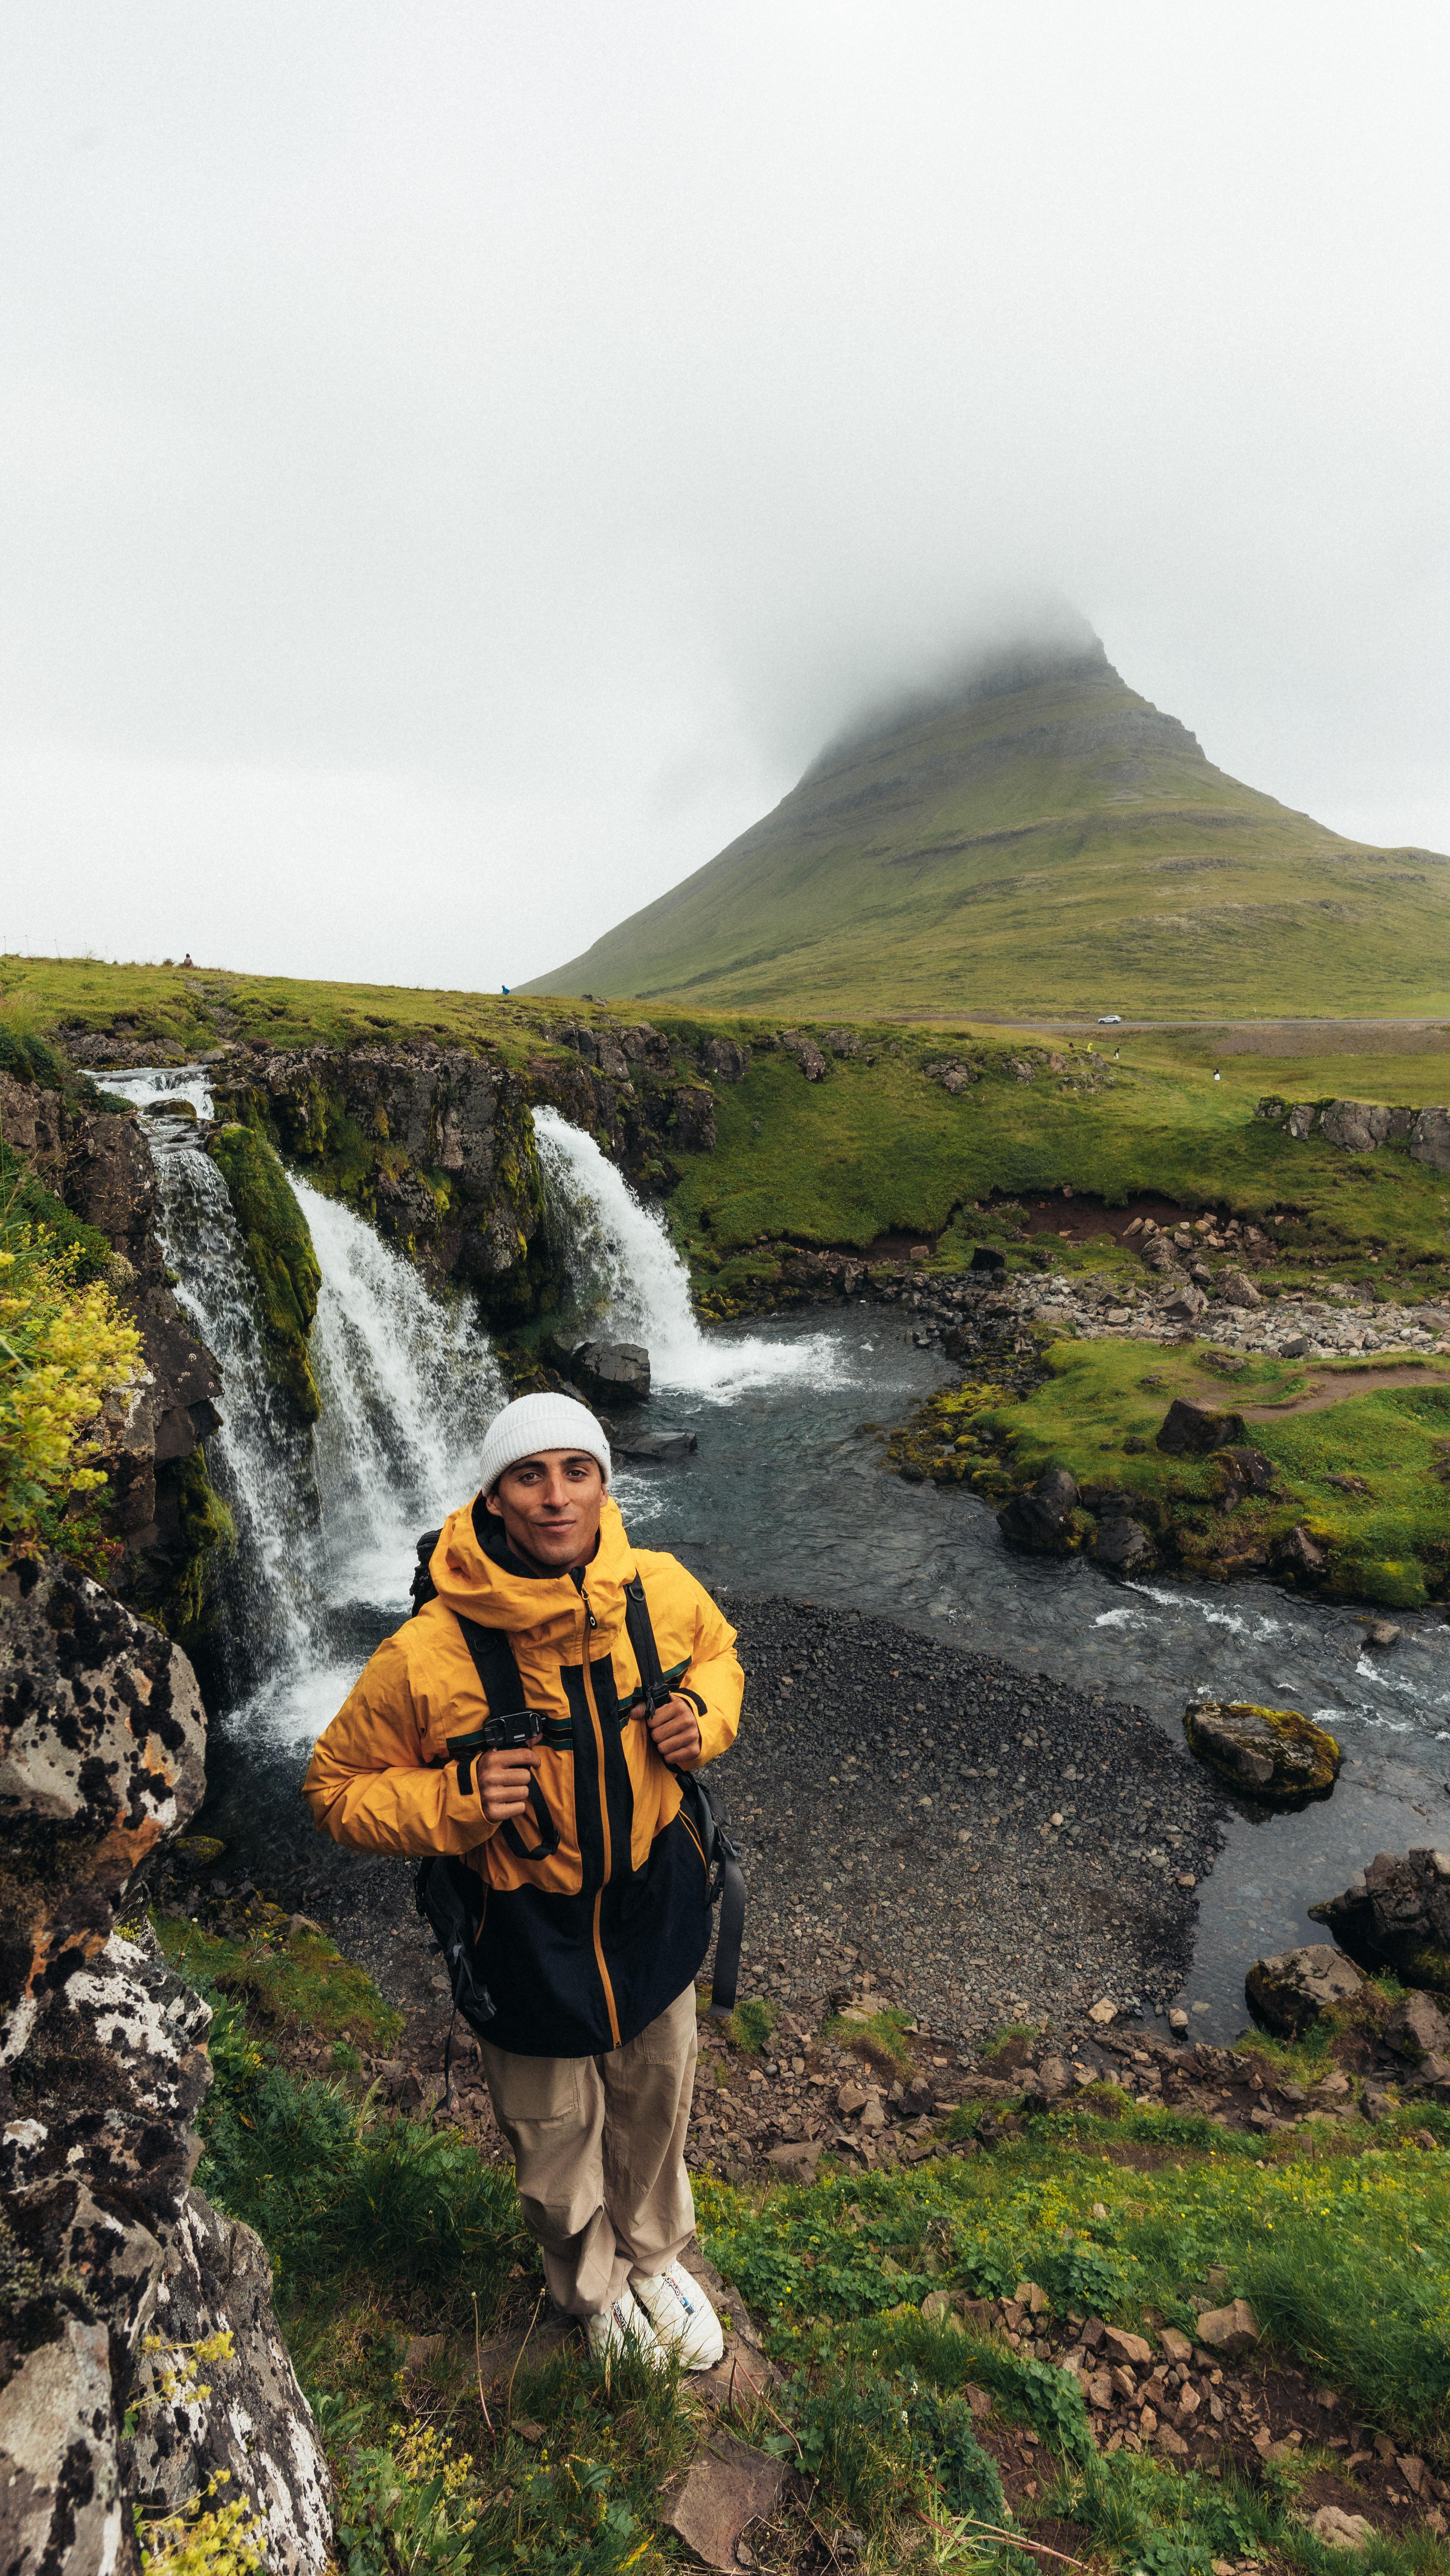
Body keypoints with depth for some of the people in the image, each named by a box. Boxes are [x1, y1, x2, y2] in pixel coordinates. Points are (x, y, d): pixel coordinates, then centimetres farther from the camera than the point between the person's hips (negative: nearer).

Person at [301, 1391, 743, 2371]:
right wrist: (455, 1801, -29)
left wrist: (702, 1718, -16)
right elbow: (336, 1788, -13)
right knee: (556, 2139, 23)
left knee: (654, 2105, 28)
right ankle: (596, 2289, 59)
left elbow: (718, 1656, 5)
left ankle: (654, 2257, 63)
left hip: (654, 1897, 3)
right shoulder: (427, 1654, -28)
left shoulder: (662, 1589, -18)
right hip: (527, 1929, -3)